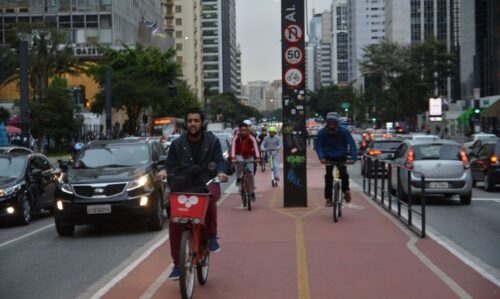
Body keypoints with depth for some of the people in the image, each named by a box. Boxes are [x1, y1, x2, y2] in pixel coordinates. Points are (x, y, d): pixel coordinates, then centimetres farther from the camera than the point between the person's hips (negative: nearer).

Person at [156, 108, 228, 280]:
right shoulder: (178, 144, 7)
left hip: (204, 187, -2)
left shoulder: (212, 141, 4)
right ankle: (177, 264, 3)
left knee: (210, 200, -35)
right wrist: (164, 171, -16)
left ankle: (212, 237, -10)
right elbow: (170, 164, 7)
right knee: (174, 225, -9)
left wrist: (220, 172, -25)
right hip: (182, 188, 2)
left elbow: (219, 161, -3)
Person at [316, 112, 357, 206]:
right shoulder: (322, 132, -16)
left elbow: (352, 144, -19)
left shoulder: (344, 131, -19)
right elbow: (319, 146, -15)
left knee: (343, 174, -17)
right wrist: (322, 157, -32)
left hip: (341, 156, -1)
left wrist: (353, 158, -31)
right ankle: (328, 198, -1)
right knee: (328, 176, -9)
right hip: (329, 157, 1)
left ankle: (346, 190, 11)